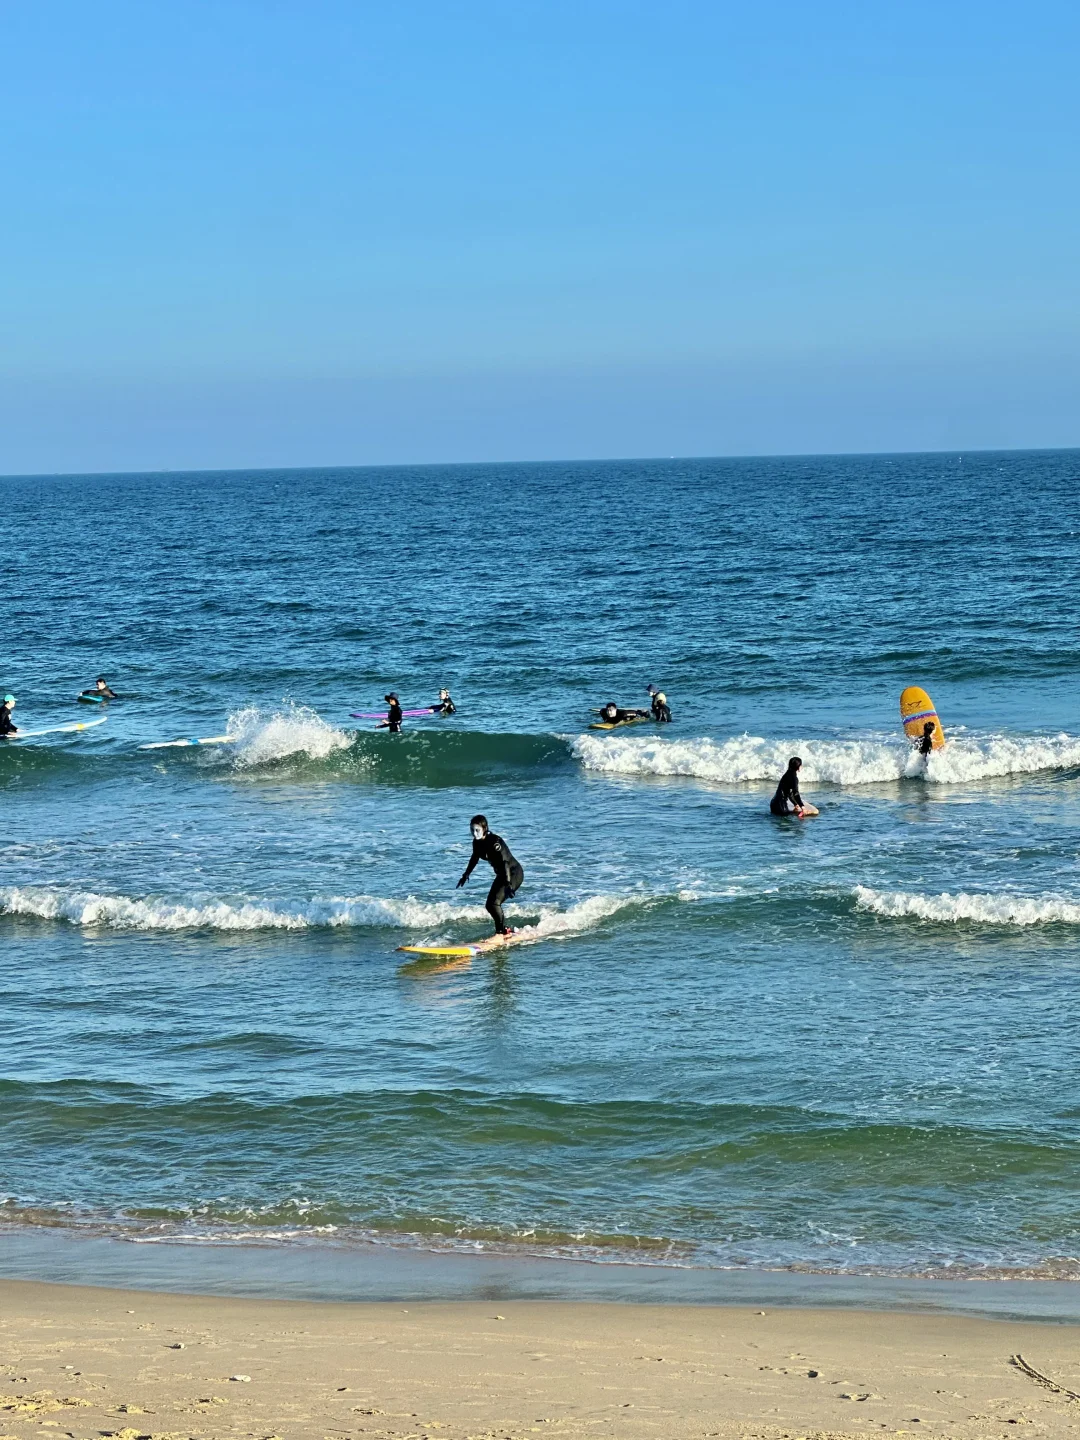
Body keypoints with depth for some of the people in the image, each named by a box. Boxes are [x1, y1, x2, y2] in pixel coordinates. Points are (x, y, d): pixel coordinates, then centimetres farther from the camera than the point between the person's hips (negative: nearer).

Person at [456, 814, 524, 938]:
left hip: (514, 873, -9)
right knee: (489, 905, 8)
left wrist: (508, 884, -43)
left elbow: (505, 862, -34)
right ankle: (506, 929, 22)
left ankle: (501, 932, -13)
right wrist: (466, 875, 28)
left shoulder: (495, 842, -26)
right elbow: (474, 858, 18)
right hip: (501, 875, 9)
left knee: (494, 902, -21)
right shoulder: (477, 843, -2)